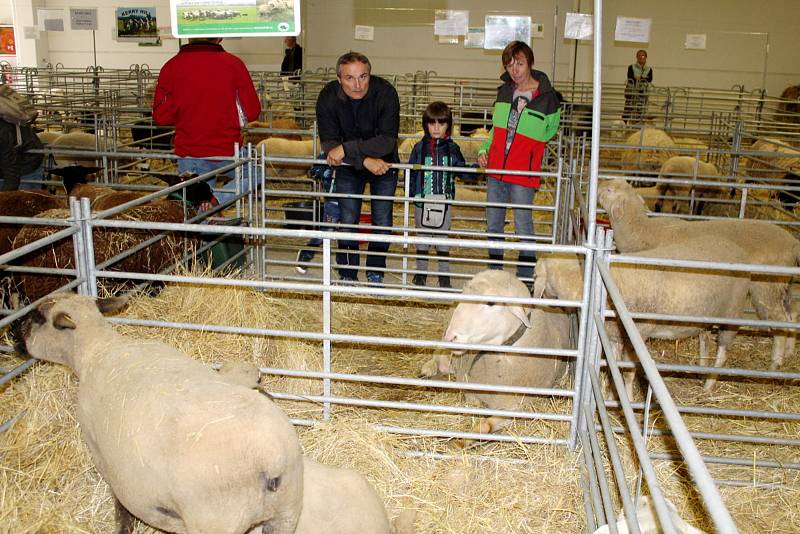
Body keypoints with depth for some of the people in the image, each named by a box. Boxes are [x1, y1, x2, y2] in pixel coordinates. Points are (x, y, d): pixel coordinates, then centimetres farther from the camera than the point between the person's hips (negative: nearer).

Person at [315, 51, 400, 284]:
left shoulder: (385, 93, -27)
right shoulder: (328, 97, -21)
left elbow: (387, 140, -31)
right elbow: (329, 143, -23)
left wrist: (347, 149, -36)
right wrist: (365, 160, -35)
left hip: (384, 164, -1)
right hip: (348, 168, 1)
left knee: (382, 222, 3)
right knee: (347, 221, 2)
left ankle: (376, 274, 20)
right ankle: (347, 275, 16)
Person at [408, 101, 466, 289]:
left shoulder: (452, 148, 2)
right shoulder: (419, 147, 1)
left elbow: (462, 170, 7)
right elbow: (411, 172, 2)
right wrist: (411, 193, -8)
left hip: (444, 200, 0)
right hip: (422, 201, 0)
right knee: (422, 238, 10)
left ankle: (444, 274, 17)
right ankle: (421, 273, 22)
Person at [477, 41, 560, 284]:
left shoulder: (547, 96, -6)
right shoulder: (504, 91, 9)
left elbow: (549, 132, 8)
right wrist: (484, 150, 7)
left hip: (523, 173, -5)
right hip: (495, 169, 5)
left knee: (523, 226, 0)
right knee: (493, 224, 12)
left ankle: (525, 277, 13)